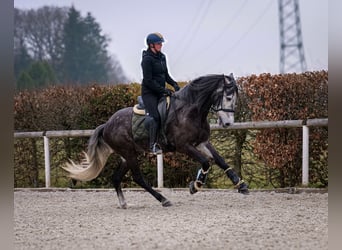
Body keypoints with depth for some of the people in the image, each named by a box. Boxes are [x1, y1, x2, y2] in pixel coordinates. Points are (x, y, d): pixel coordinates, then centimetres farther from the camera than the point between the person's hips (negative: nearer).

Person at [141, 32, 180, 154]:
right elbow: (148, 80, -18)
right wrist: (163, 90, -20)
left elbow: (166, 75, 20)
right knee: (155, 116, -20)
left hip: (160, 91, 8)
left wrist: (174, 84, 3)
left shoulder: (162, 57, 11)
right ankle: (153, 145, -19)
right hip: (149, 92, -8)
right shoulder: (147, 59, -14)